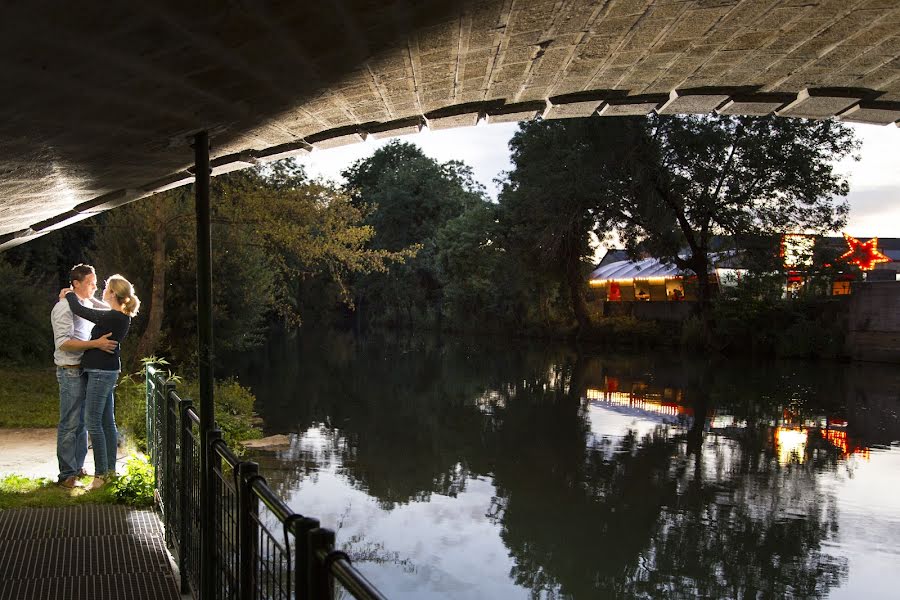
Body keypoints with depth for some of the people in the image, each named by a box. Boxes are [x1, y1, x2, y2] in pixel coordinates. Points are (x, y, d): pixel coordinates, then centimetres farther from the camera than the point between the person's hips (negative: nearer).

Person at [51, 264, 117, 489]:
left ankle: (78, 467, 23)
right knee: (70, 424, -5)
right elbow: (63, 342, -23)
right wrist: (96, 343, -28)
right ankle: (67, 475, 1)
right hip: (70, 371, -9)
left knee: (82, 421, 14)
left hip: (85, 370, 9)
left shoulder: (87, 304, 14)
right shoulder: (65, 307, -14)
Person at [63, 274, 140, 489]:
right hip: (107, 371, 10)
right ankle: (110, 469, 19)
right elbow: (93, 314, 26)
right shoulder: (122, 317, 8)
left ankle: (101, 473, -1)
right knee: (107, 421, 12)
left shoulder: (113, 317, -20)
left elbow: (79, 310, -15)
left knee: (93, 421, -5)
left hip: (101, 372, -10)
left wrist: (69, 294, 4)